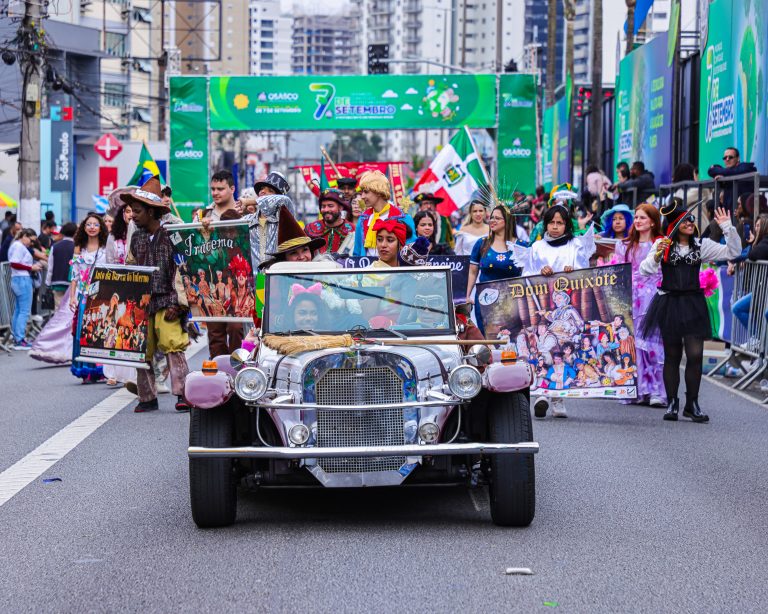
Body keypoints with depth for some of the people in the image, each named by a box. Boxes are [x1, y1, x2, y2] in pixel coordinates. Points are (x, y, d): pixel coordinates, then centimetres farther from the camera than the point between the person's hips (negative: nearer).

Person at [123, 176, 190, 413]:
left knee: (173, 345, -16)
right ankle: (147, 397, 12)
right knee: (142, 350, 5)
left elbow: (180, 271, -6)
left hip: (165, 302, -6)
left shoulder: (170, 236, -4)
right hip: (141, 303, 6)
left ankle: (182, 394, -16)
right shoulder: (136, 238, 13)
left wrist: (176, 303, -11)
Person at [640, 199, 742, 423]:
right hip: (669, 303, -1)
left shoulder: (701, 245, 5)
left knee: (695, 355, -6)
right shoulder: (663, 244, 1)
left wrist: (728, 227, -8)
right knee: (672, 356, 6)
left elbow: (733, 252, 1)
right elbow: (645, 270, -5)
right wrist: (656, 256, -22)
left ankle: (692, 404, 5)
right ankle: (672, 404, 15)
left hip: (693, 304, 1)